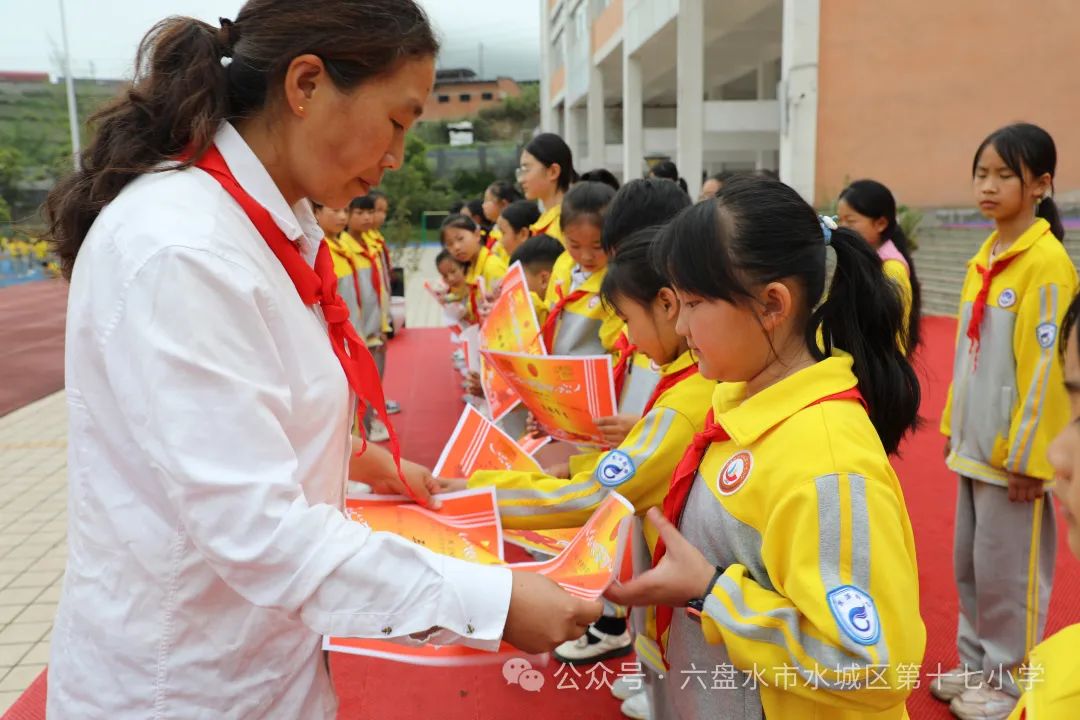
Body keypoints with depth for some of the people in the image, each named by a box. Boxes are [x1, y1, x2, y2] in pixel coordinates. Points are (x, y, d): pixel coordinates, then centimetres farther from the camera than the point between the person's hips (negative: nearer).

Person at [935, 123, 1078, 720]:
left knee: (1007, 570, 6)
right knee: (969, 562, 17)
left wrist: (1029, 458, -17)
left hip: (1015, 453, -8)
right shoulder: (984, 257, 9)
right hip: (975, 445, 8)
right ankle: (978, 664, 34)